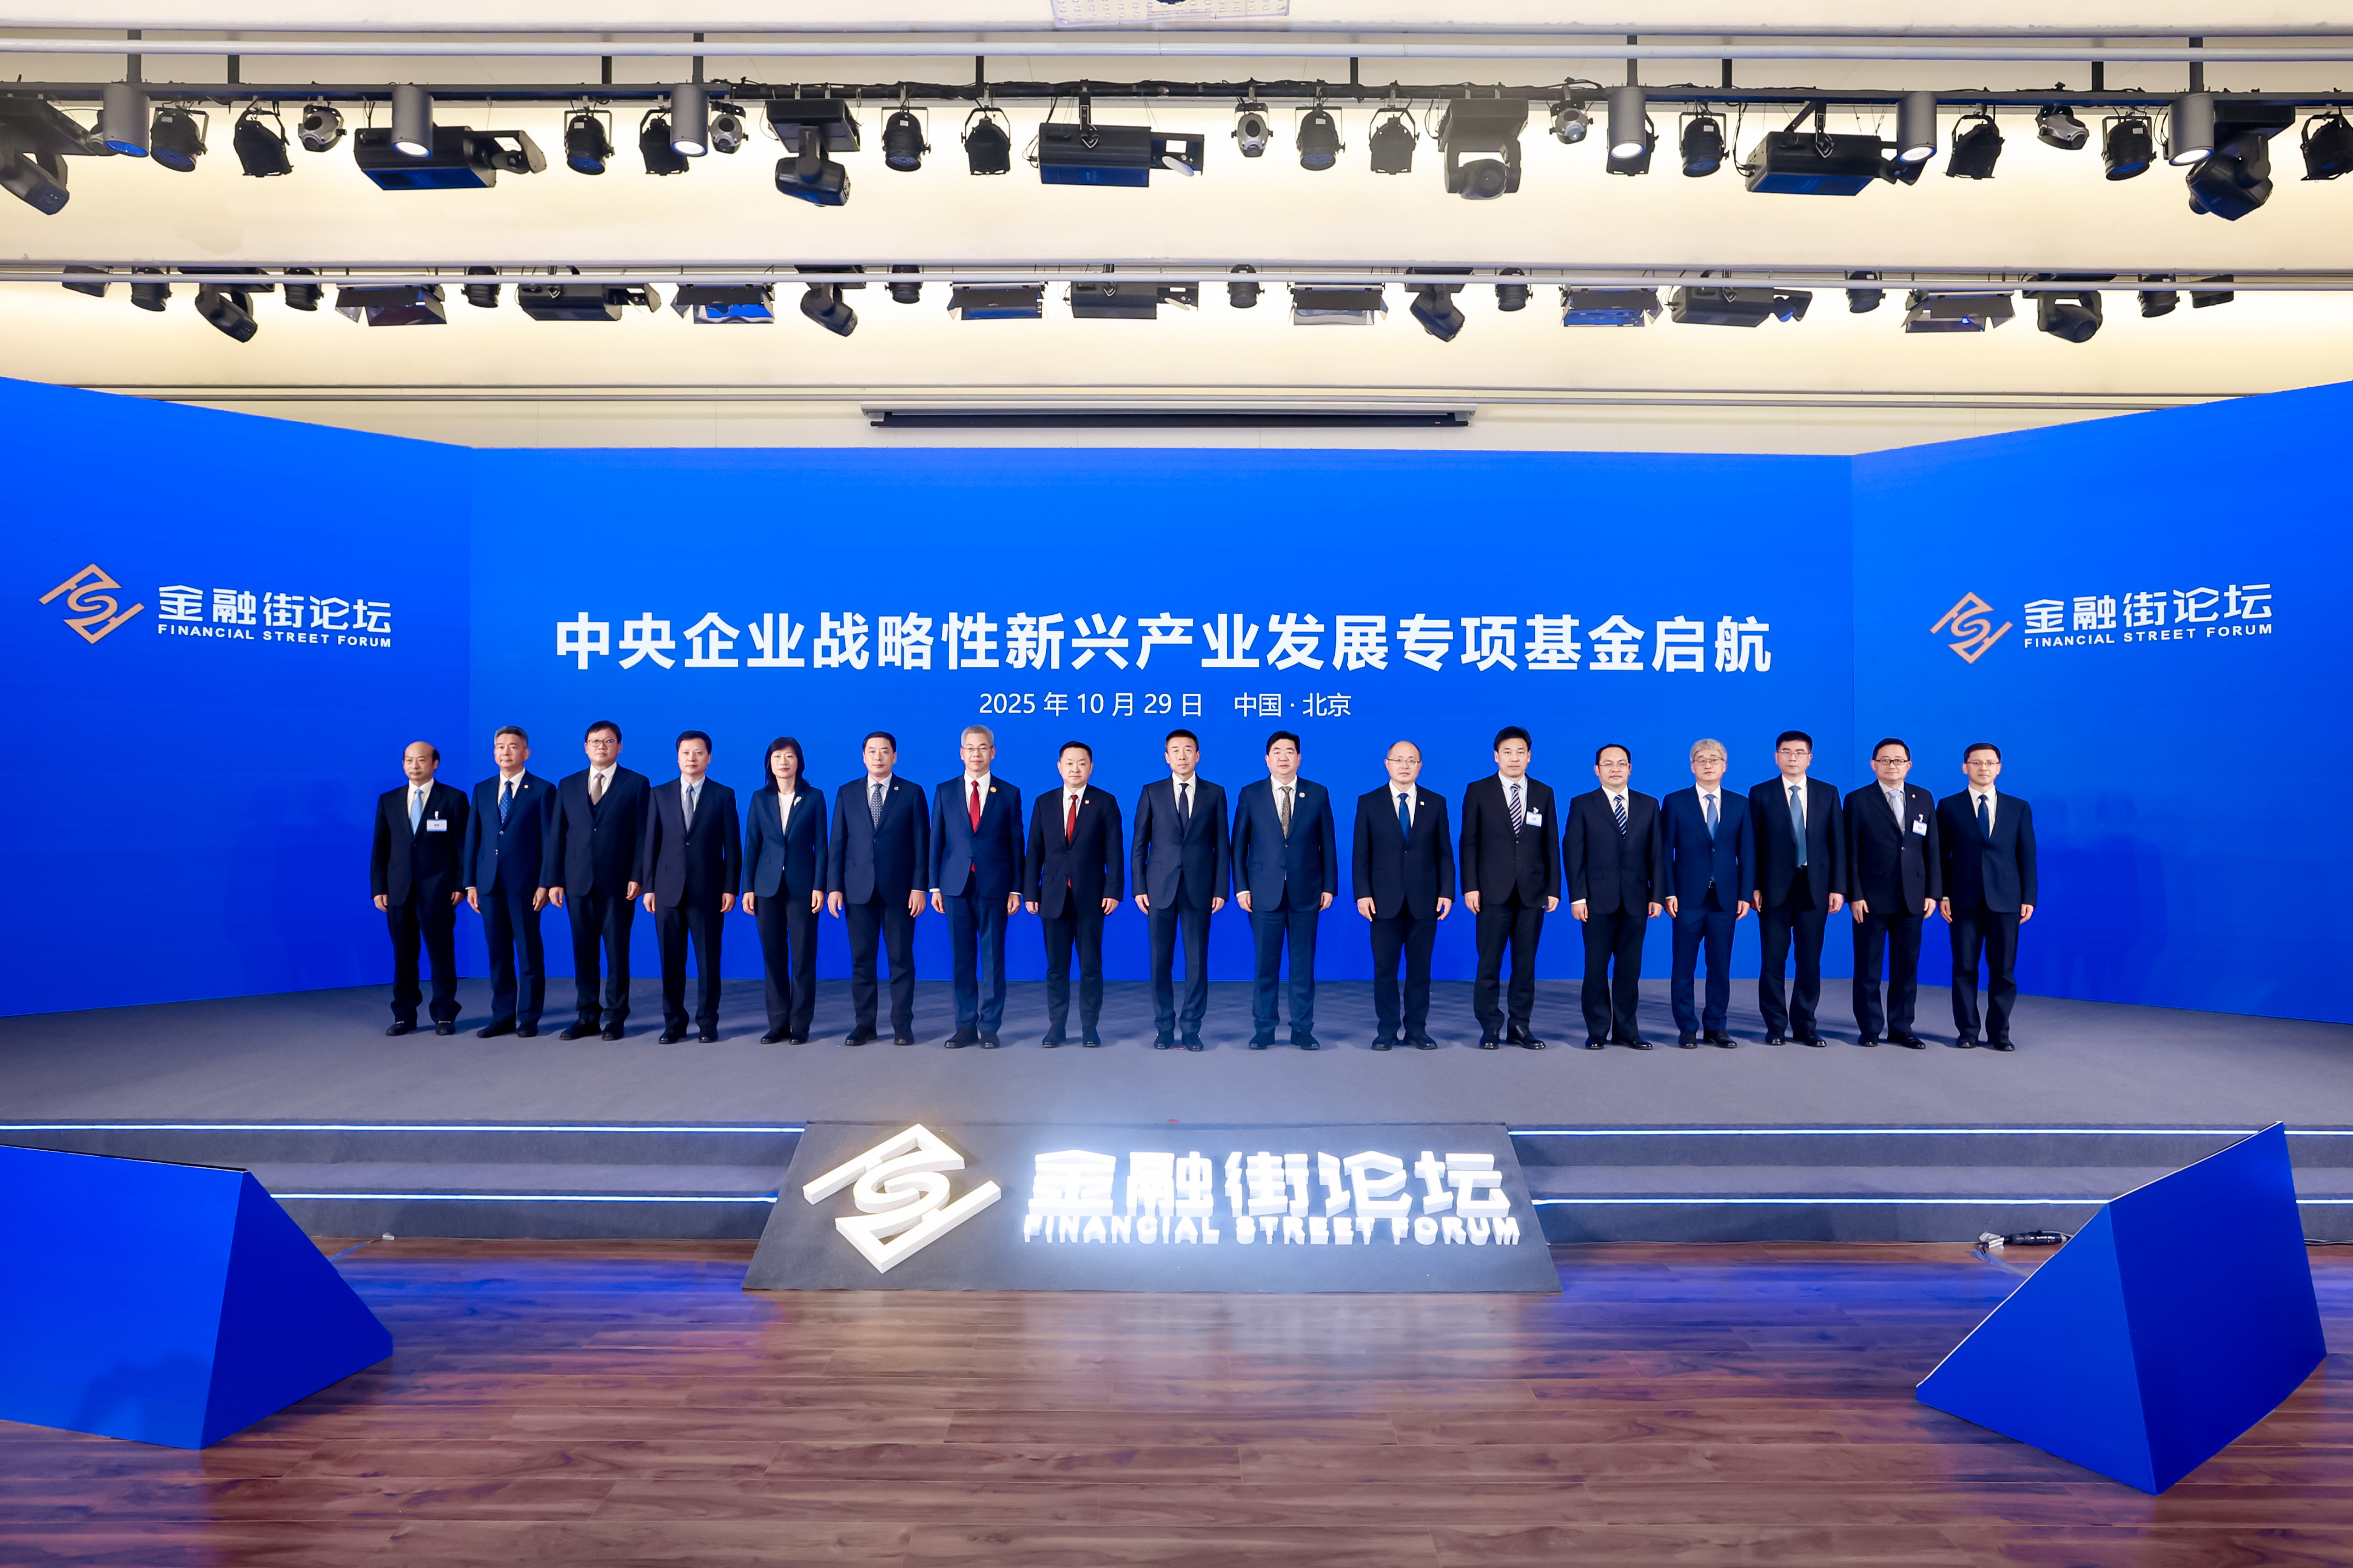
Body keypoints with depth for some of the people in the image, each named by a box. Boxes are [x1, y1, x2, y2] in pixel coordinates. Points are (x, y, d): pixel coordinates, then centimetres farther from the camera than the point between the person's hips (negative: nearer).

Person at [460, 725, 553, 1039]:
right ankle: (502, 1017, 16)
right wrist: (470, 883, 6)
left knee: (529, 953, 1)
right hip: (490, 883, 4)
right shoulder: (482, 790, 13)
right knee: (498, 953, 8)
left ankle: (529, 1018, 9)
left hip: (525, 884, -4)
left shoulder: (543, 790, 0)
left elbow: (549, 840, -3)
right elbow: (472, 838, 12)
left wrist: (545, 884, -9)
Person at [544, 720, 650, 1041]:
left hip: (617, 883, -3)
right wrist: (554, 880, 4)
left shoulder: (637, 784, 3)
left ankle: (615, 1017, 10)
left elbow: (642, 834, -1)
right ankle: (587, 1016, 15)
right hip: (578, 882, 3)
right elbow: (557, 836, 11)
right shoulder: (568, 786, 13)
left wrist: (637, 877, -9)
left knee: (617, 951, 1)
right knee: (583, 951, 6)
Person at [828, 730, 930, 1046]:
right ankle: (864, 1025, 13)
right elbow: (837, 844, 8)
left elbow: (922, 844, 1)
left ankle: (902, 1026, 9)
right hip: (858, 890, 2)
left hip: (899, 890, -2)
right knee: (861, 960, 4)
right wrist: (834, 887, 0)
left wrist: (919, 887, -6)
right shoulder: (847, 793, 9)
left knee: (901, 960, 2)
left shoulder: (912, 794, 3)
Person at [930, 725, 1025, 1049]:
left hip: (994, 886, -1)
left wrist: (1016, 889, -2)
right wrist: (934, 886, 2)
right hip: (956, 886, 1)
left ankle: (989, 1027, 9)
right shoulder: (945, 791, 8)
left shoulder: (1009, 794, 4)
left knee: (993, 957, 2)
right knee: (961, 958, 5)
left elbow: (1016, 845, 4)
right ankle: (965, 1025, 13)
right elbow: (936, 840, 7)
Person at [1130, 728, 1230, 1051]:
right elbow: (1139, 845, 6)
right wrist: (1139, 888, -1)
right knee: (1161, 962, 4)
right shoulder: (1152, 793, 6)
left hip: (1199, 889, 0)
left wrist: (1221, 889, -1)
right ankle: (1164, 1029, 14)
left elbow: (1222, 846, 5)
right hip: (1160, 888, 0)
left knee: (1197, 961, 1)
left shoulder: (1215, 794, 6)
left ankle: (1191, 1029, 11)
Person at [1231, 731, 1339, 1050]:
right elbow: (1239, 845, 5)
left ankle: (1302, 1030, 15)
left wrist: (1329, 887, 2)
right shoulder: (1250, 794, 4)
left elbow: (1328, 844, 7)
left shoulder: (1318, 794, 6)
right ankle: (1263, 1030, 12)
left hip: (1306, 893, 1)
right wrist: (1241, 888, -1)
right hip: (1264, 893, 0)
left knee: (1303, 965, 5)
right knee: (1266, 965, 2)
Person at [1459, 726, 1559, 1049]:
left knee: (1526, 962, 6)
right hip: (1493, 891, -2)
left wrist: (1554, 888, 4)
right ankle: (1490, 1028, 8)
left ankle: (1520, 1026, 15)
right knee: (1489, 962, -1)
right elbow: (1469, 842, 1)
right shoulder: (1478, 791, 3)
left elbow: (1550, 845, 9)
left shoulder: (1544, 793, 9)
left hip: (1533, 893, 2)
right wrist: (1470, 887, -6)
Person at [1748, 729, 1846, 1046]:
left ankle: (1804, 1026, 15)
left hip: (1814, 888, 1)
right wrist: (1754, 887, -6)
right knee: (1773, 960, 2)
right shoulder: (1761, 794, 4)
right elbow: (1752, 844, 1)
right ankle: (1775, 1026, 12)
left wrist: (1838, 887, 0)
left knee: (1810, 961, 5)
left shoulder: (1828, 793, 9)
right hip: (1775, 888, -1)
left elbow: (1837, 842, 6)